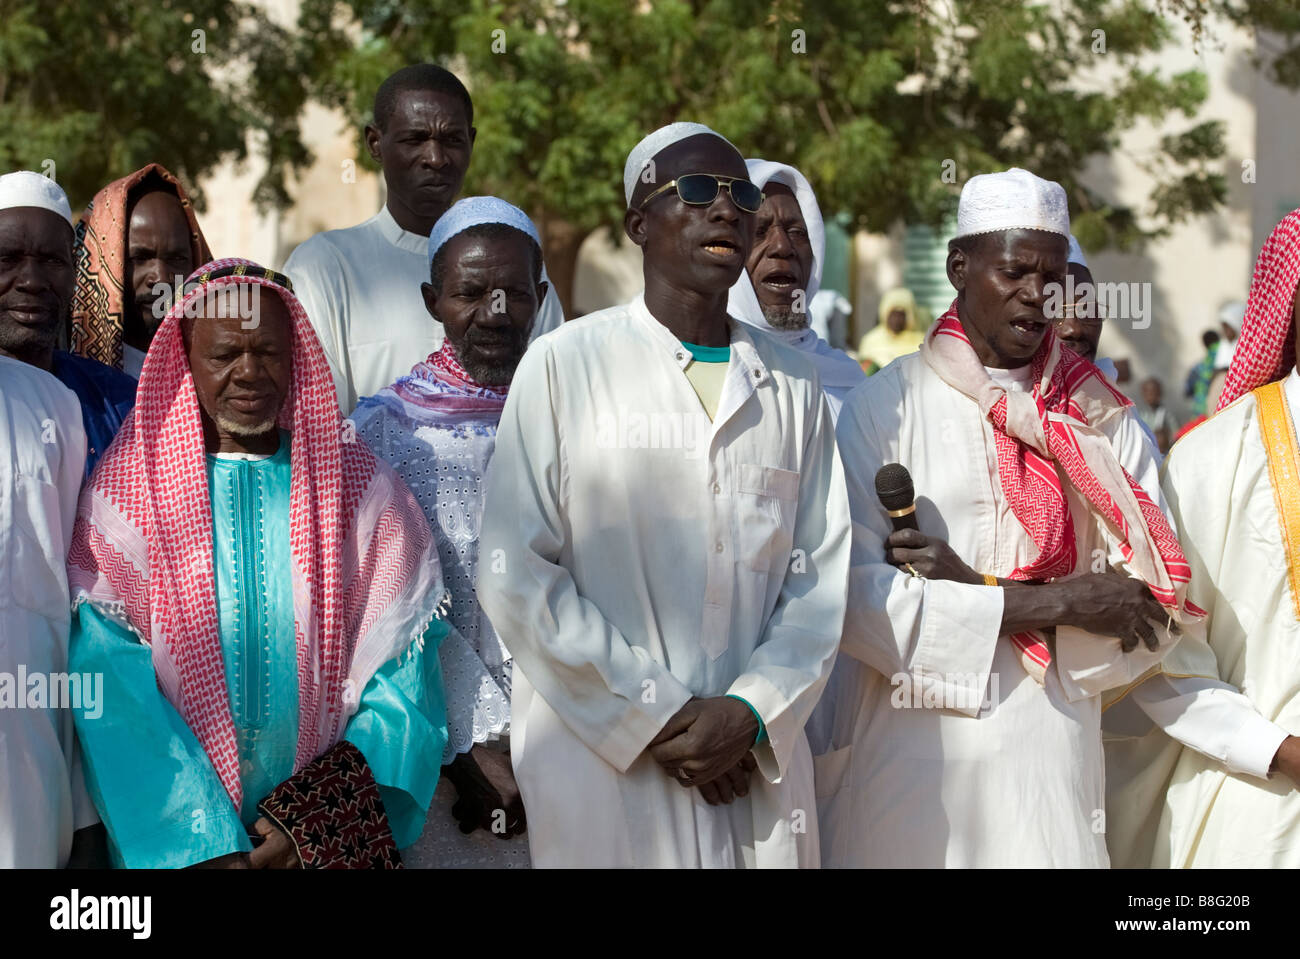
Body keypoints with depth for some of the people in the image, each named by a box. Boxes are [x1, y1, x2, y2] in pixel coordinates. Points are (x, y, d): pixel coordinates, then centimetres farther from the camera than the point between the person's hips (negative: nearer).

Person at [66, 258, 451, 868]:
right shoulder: (125, 491, -3)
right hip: (174, 841, -1)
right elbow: (111, 686, -11)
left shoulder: (361, 487, 0)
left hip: (336, 834, 1)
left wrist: (313, 821, -16)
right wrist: (205, 843, -20)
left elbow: (404, 674, -5)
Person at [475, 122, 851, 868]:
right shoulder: (565, 365, 0)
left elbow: (821, 574, 6)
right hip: (602, 764, -3)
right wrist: (659, 718, -10)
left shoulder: (794, 385, 11)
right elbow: (516, 575, -7)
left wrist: (751, 715, -9)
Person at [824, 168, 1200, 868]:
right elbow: (855, 598, -14)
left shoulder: (1106, 426, 6)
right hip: (910, 757, -2)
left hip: (1051, 758, 2)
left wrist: (980, 591, -13)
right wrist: (1051, 603, -14)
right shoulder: (883, 408, -3)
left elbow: (1155, 617, -2)